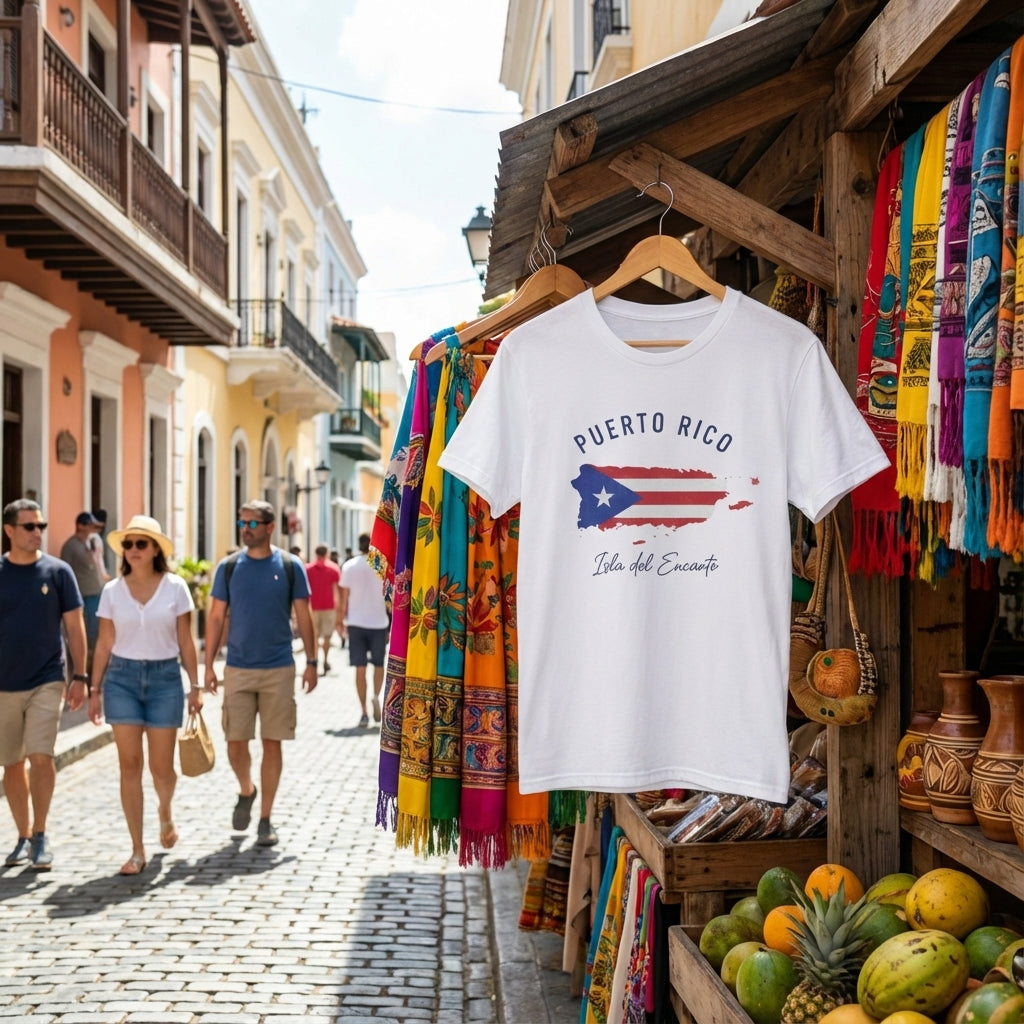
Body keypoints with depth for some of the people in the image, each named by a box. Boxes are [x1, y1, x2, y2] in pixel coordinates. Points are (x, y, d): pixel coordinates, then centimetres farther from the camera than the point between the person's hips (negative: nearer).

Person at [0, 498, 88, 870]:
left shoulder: (57, 571, -1)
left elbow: (75, 626, 2)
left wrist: (80, 677, -2)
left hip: (47, 682, -2)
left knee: (40, 756, -12)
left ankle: (40, 835, 2)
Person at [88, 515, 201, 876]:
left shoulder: (175, 587, -1)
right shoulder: (112, 591, 2)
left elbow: (186, 642, 1)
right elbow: (104, 644, 6)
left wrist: (195, 687, -1)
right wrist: (95, 689, 3)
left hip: (165, 677, -1)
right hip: (122, 677, 1)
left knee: (161, 767, 2)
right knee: (130, 765, -2)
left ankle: (165, 811, 37)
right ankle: (137, 850, 5)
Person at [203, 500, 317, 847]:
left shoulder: (290, 567, 0)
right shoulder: (228, 567, 2)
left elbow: (303, 616, 4)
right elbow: (216, 617, 5)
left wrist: (311, 662, 0)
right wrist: (209, 665, 1)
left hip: (278, 669, -1)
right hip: (237, 669, 1)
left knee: (272, 743, 2)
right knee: (235, 741, 1)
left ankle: (266, 818, 13)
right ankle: (246, 791, 31)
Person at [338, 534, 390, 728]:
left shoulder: (349, 566, 0)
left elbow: (344, 597, 1)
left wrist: (341, 621, 10)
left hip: (356, 623, 1)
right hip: (378, 622, -1)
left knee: (360, 668, 4)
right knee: (379, 664, 16)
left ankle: (363, 712, 2)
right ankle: (376, 696, -9)